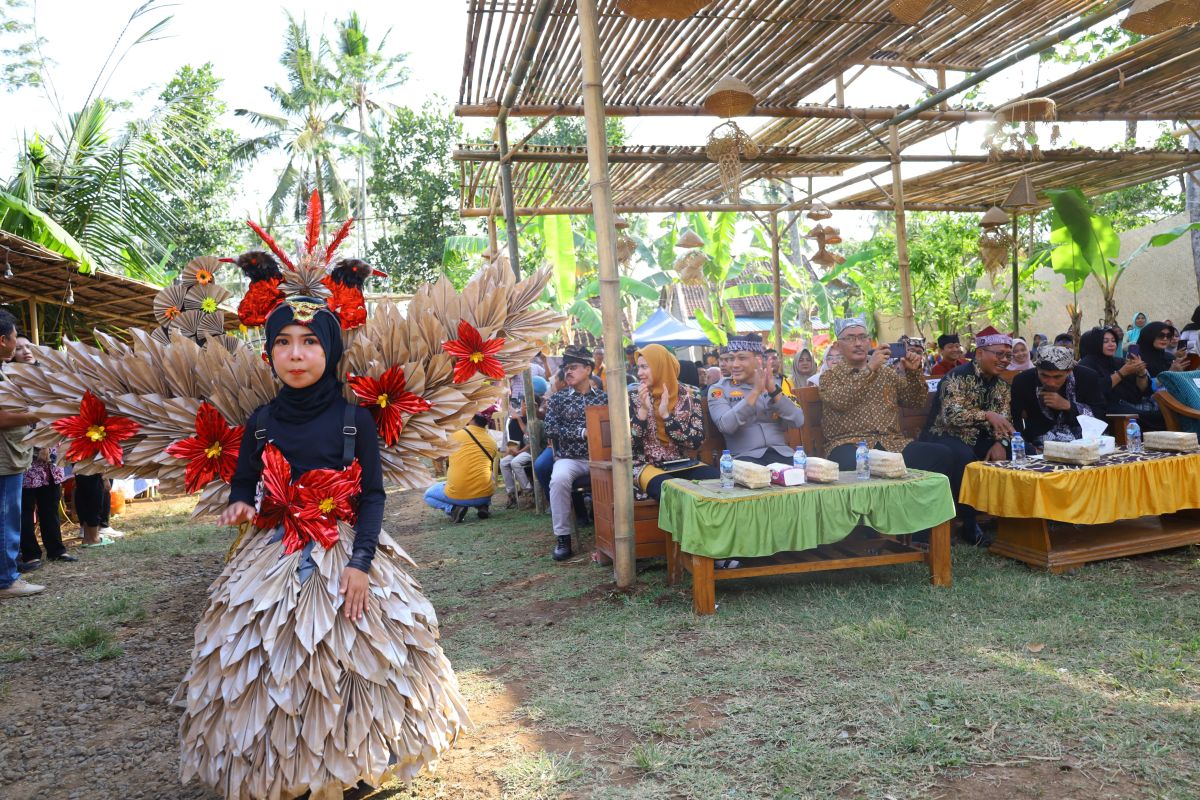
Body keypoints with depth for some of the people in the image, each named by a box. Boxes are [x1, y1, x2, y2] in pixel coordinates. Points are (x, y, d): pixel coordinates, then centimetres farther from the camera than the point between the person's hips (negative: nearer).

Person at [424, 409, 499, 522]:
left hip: (457, 494, -2)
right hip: (484, 493, 3)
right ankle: (483, 506, 10)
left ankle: (453, 508, -2)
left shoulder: (456, 435, -1)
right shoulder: (492, 442, 6)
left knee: (429, 495, 26)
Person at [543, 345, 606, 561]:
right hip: (569, 458, 0)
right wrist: (583, 432, -14)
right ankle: (563, 537, -19)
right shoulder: (557, 399, 9)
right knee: (559, 479, -34)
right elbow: (551, 429, -5)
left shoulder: (604, 397, 12)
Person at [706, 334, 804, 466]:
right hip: (746, 457, -3)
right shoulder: (719, 389, 5)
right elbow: (725, 425, -14)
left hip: (781, 453, 4)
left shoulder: (773, 385, 14)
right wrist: (755, 392, -18)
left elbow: (798, 421, 1)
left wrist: (774, 391, -11)